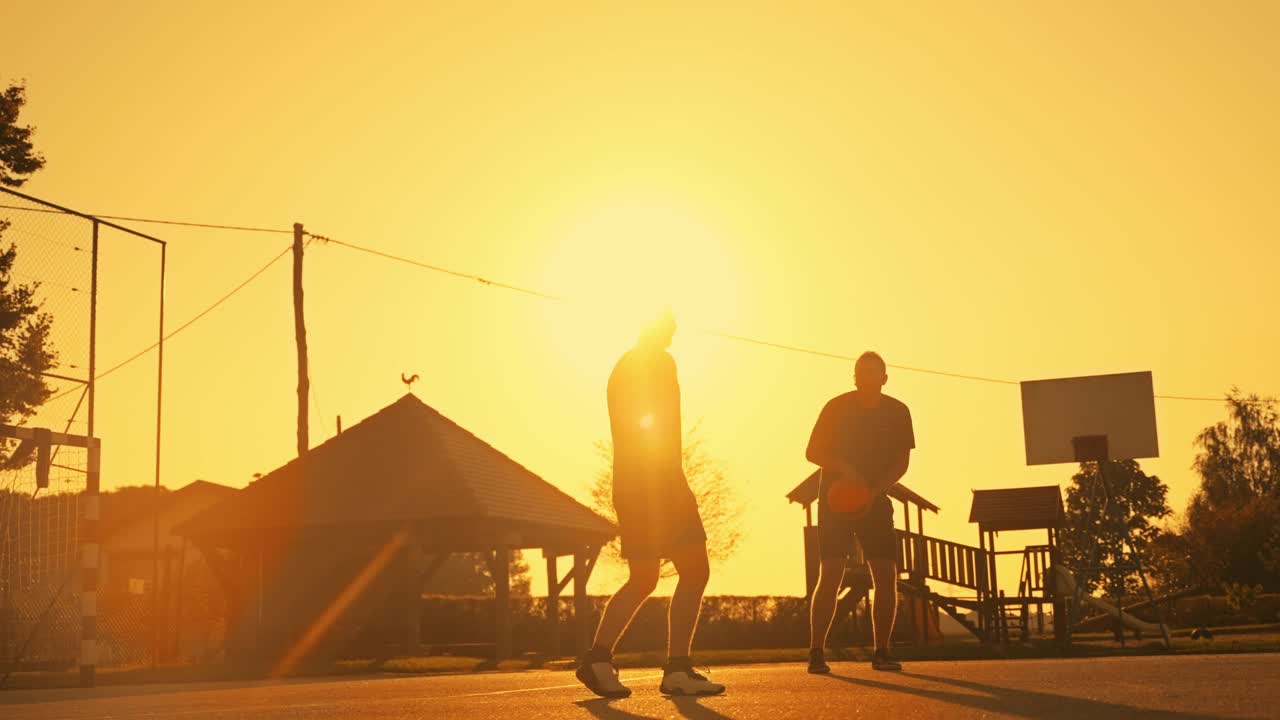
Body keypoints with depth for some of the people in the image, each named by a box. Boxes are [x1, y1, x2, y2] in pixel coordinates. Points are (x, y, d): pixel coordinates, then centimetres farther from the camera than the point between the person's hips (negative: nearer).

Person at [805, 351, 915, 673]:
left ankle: (881, 651, 4)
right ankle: (816, 653, -7)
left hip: (875, 500, 3)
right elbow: (812, 451, -2)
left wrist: (874, 491, -14)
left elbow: (901, 462, 1)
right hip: (836, 499, -3)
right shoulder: (837, 407, -6)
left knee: (887, 575, -6)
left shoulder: (897, 412, 0)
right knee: (830, 575, -11)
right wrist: (844, 467, -20)